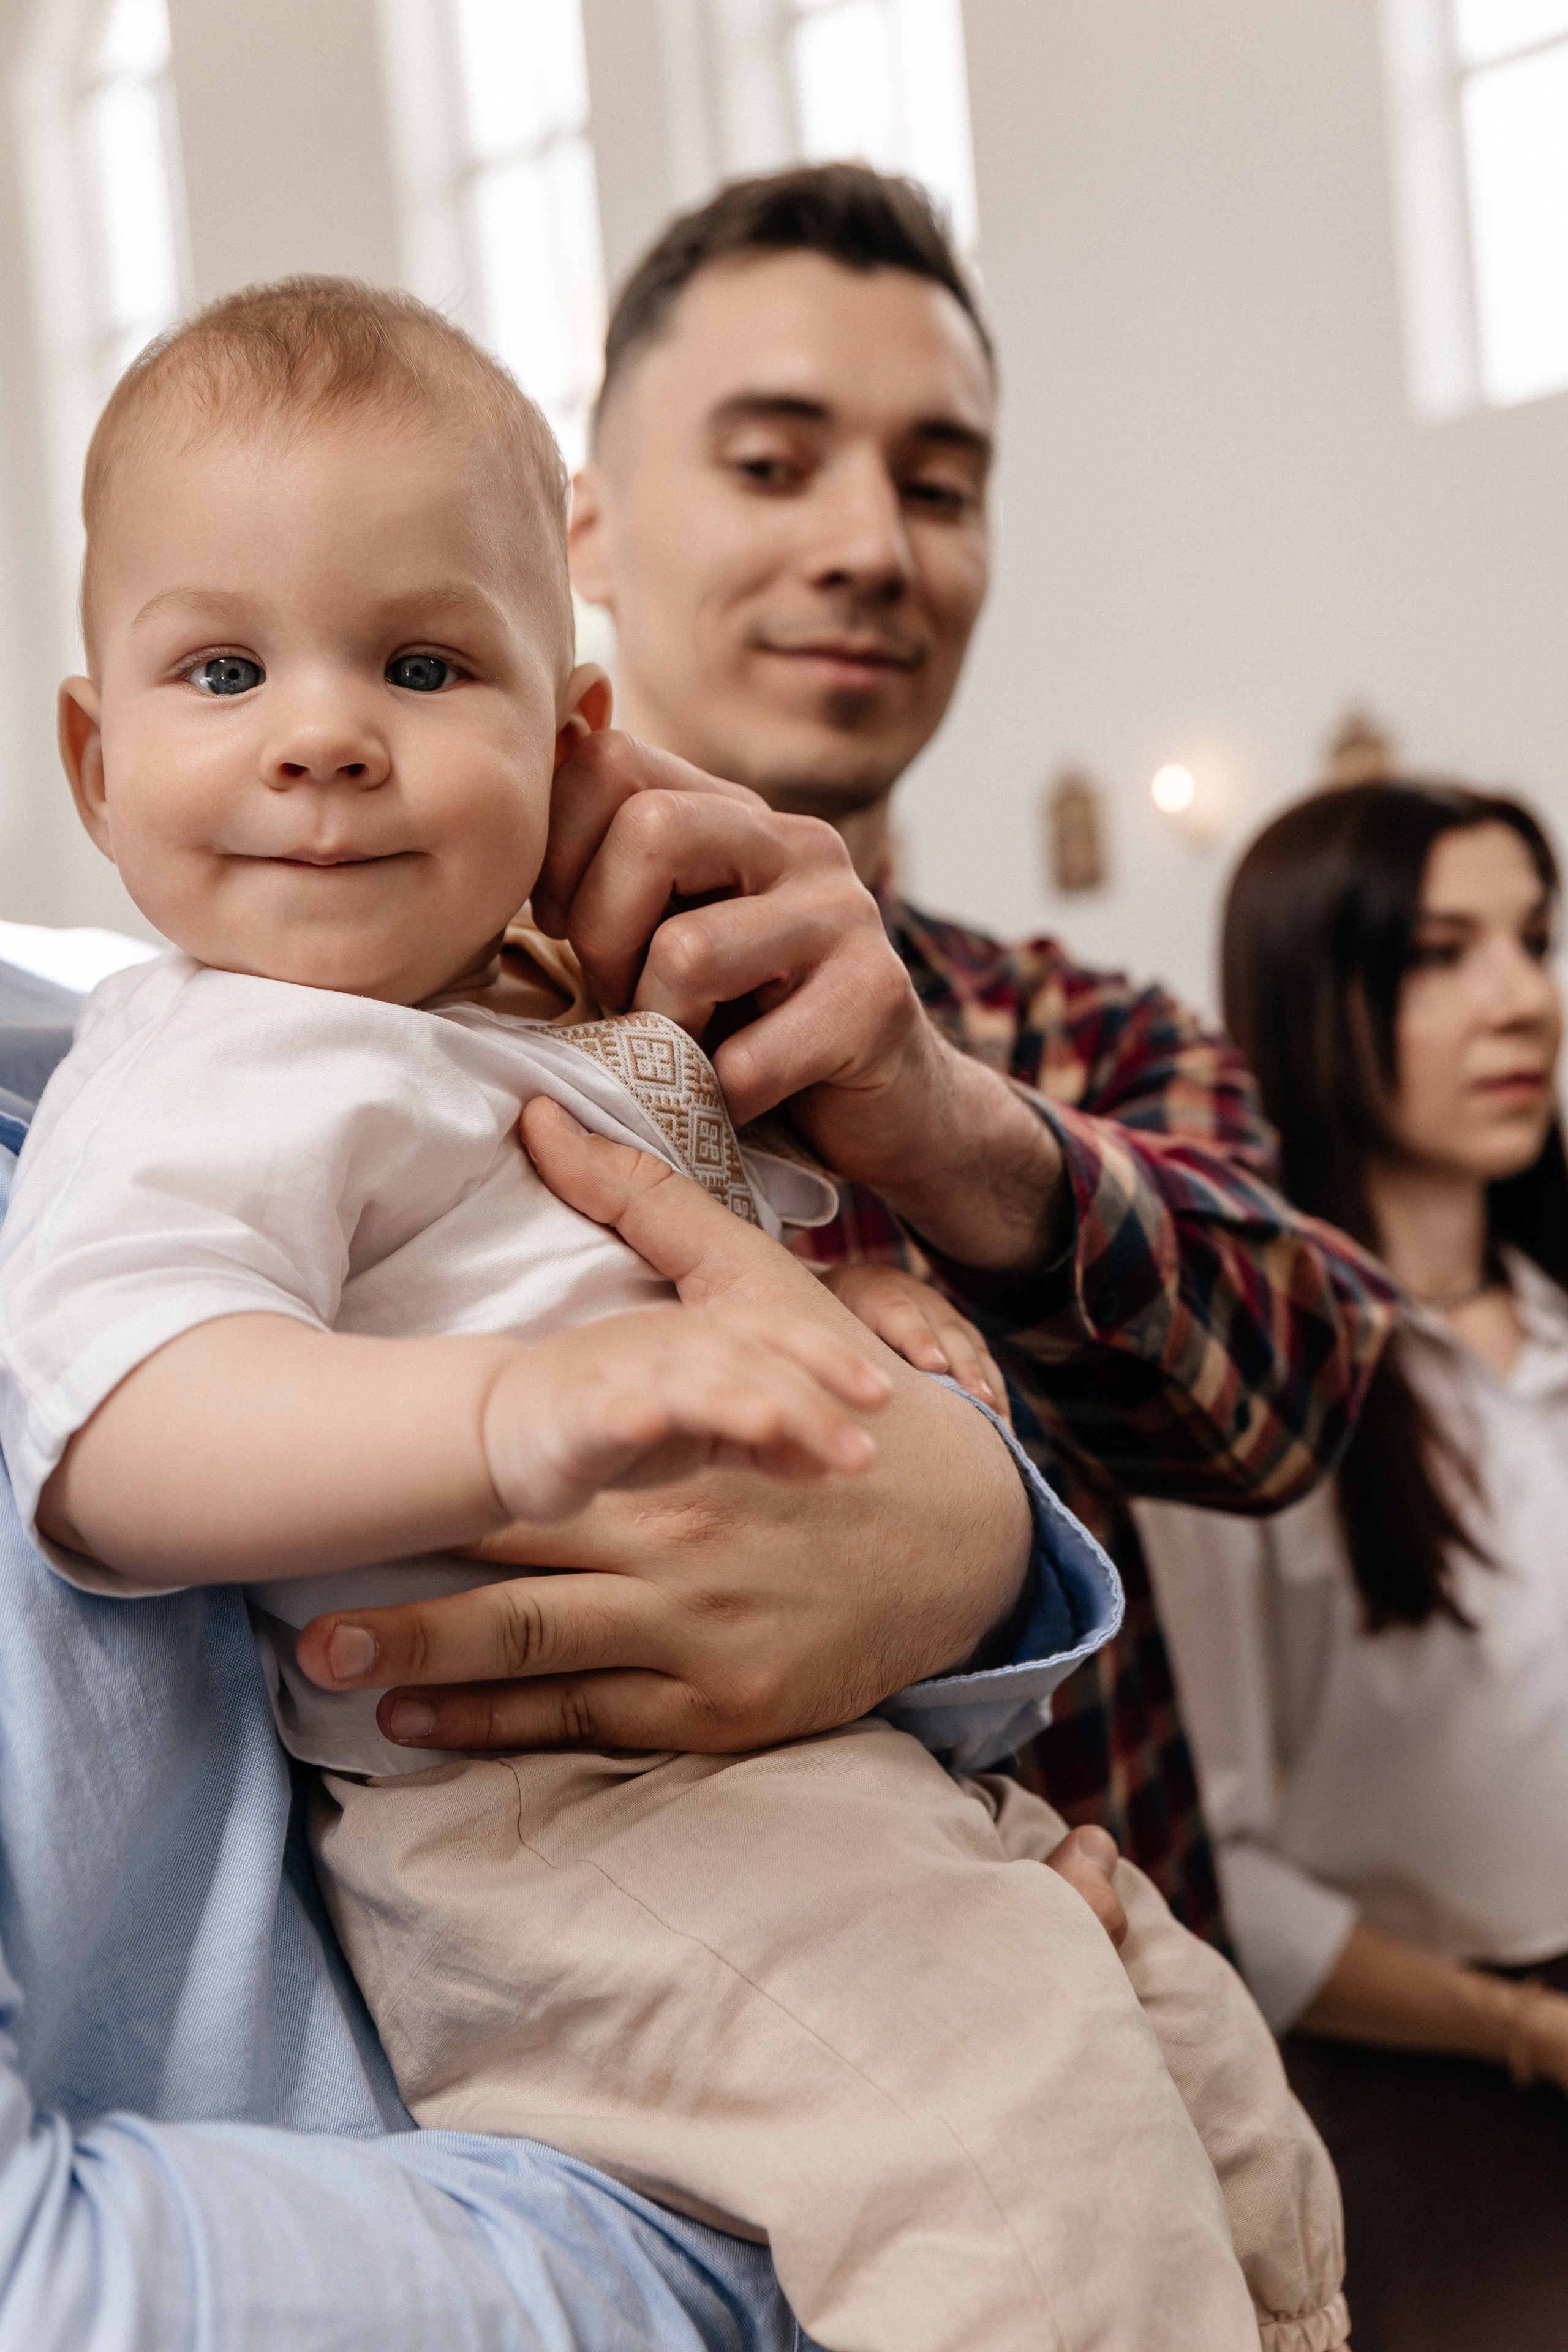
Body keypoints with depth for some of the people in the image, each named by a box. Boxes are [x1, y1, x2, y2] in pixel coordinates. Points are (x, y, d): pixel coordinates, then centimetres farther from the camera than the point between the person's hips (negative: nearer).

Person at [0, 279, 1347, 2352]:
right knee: (1029, 2097, -27)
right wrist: (518, 1409, -47)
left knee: (1216, 2079, 16)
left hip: (858, 1762, 9)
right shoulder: (207, 1074, -12)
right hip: (561, 1830, -9)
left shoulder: (568, 1026, 16)